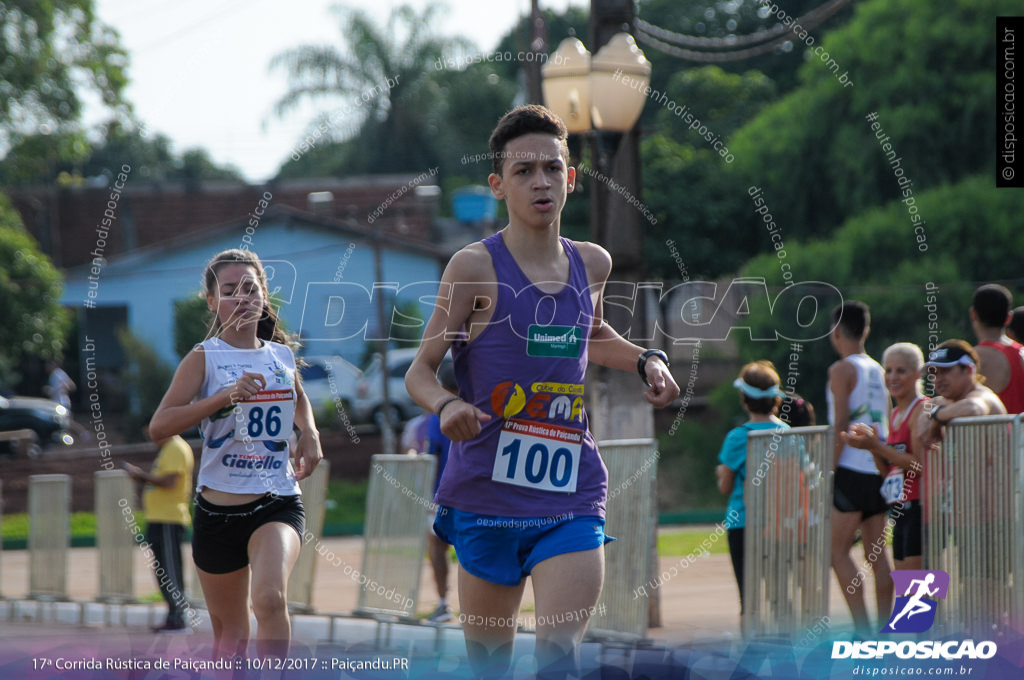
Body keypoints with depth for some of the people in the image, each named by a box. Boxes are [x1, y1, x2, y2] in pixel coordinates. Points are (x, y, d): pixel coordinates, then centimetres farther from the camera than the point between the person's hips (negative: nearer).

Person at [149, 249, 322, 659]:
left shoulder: (283, 356, 8)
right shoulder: (204, 358, -4)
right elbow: (159, 426, -15)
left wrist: (309, 433, 12)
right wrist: (225, 396, -23)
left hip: (277, 502, 1)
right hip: (218, 509, -1)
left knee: (270, 597, -29)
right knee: (230, 633, 11)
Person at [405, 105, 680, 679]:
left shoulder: (592, 264, 8)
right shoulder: (476, 267, -7)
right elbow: (420, 371, -4)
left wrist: (646, 360, 12)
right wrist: (446, 405, -25)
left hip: (571, 495, 3)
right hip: (488, 495, -2)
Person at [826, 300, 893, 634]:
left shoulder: (842, 370, -6)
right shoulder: (878, 371, 15)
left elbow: (841, 425, -12)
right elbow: (885, 426, 16)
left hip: (851, 469, -7)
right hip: (879, 469, 7)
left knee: (838, 550, -4)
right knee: (877, 552, 8)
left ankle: (862, 629, -13)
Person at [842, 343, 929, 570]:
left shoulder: (922, 410, -8)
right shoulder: (895, 415, 18)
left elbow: (920, 464, -18)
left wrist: (877, 447, -17)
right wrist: (872, 446, 2)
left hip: (918, 506, -9)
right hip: (900, 511, 9)